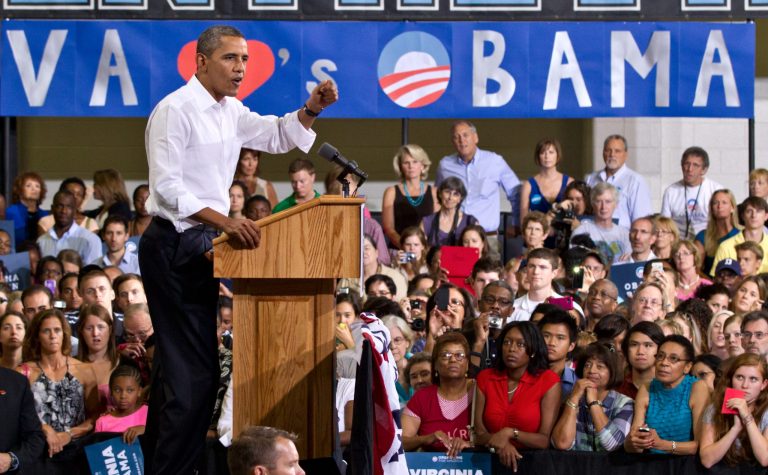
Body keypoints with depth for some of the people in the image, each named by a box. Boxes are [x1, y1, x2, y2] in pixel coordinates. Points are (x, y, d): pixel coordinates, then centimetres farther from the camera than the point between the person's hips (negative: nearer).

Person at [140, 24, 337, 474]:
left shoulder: (230, 111, 12)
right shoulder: (176, 110, -15)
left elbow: (277, 136, 21)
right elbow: (167, 187, -21)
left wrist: (312, 109, 2)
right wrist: (225, 221, -32)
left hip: (200, 243, 10)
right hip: (174, 246, -10)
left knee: (177, 361, 15)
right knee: (196, 368, -12)